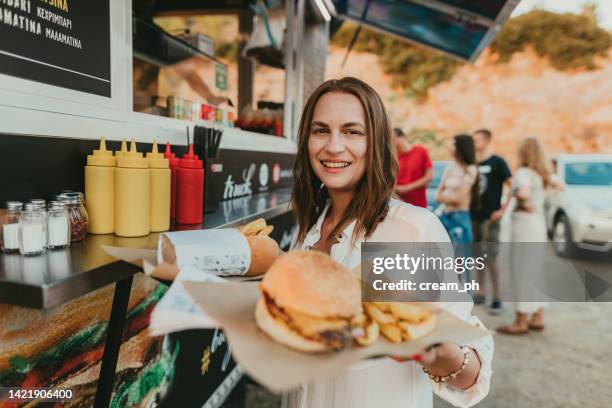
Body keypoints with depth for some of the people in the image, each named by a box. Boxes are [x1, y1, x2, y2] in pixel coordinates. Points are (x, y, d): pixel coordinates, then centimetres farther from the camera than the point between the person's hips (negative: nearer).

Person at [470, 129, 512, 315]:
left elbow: (513, 187, -11)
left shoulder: (497, 162, -6)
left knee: (490, 258, -5)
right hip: (473, 216, 6)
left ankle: (496, 298, 5)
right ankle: (480, 293, 22)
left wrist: (503, 209, -15)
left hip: (490, 218, -6)